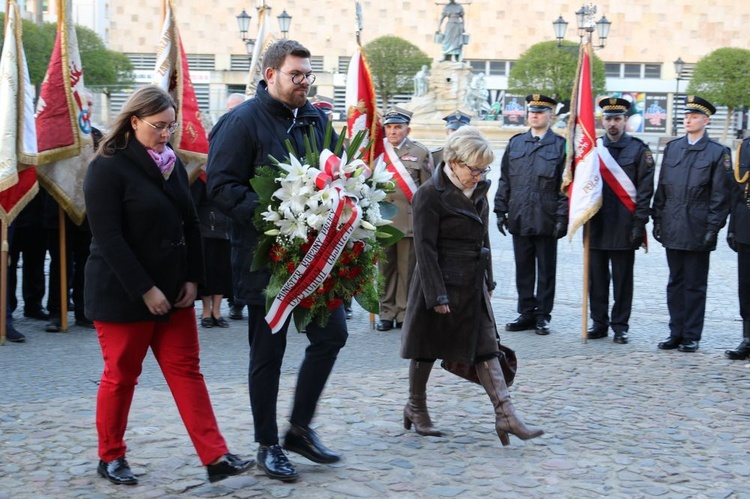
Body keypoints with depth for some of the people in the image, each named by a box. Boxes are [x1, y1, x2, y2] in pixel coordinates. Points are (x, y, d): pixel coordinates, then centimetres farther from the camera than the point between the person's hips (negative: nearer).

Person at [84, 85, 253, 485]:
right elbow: (108, 237, -17)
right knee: (121, 375, 5)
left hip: (173, 290, 6)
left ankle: (215, 458, 1)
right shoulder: (108, 167, -12)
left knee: (186, 370, 3)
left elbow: (189, 224, 11)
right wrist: (144, 290, -19)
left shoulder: (172, 163, 9)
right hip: (122, 292, -6)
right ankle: (110, 458, 21)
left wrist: (192, 279, 1)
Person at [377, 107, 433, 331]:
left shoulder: (420, 152, 5)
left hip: (410, 220, -2)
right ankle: (387, 313, 14)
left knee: (407, 269, 2)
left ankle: (405, 313, 10)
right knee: (385, 268, 5)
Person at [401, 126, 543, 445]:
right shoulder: (430, 194, -15)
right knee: (427, 349, 8)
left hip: (473, 286, 7)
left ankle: (505, 416, -2)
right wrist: (437, 295, -19)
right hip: (441, 284, -7)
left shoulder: (478, 191, 8)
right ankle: (416, 409, 26)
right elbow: (425, 248, -16)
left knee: (486, 347, 1)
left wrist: (487, 280, 15)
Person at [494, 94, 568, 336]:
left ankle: (543, 316, 13)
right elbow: (504, 180, 12)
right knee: (523, 269, 9)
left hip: (546, 221, -3)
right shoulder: (515, 143, 11)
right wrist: (501, 210, 6)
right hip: (519, 219, 3)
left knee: (546, 270, 5)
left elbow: (566, 185, -3)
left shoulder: (561, 145, 0)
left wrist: (562, 218, -9)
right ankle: (526, 313, 17)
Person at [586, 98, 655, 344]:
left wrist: (639, 224, -8)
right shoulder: (592, 148, 10)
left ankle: (620, 326, 11)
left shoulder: (639, 150, 1)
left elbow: (645, 189, -2)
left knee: (622, 279, 3)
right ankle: (599, 323, 17)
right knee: (596, 277, 7)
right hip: (596, 226, 3)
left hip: (624, 227, -3)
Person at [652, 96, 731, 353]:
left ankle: (691, 336, 11)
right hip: (672, 230, 4)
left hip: (697, 231, -4)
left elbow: (720, 196, -4)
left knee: (695, 284, 4)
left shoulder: (718, 153, -2)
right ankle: (676, 332, 17)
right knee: (675, 282, 10)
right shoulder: (672, 148, 10)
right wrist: (657, 220, 8)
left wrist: (713, 228, -10)